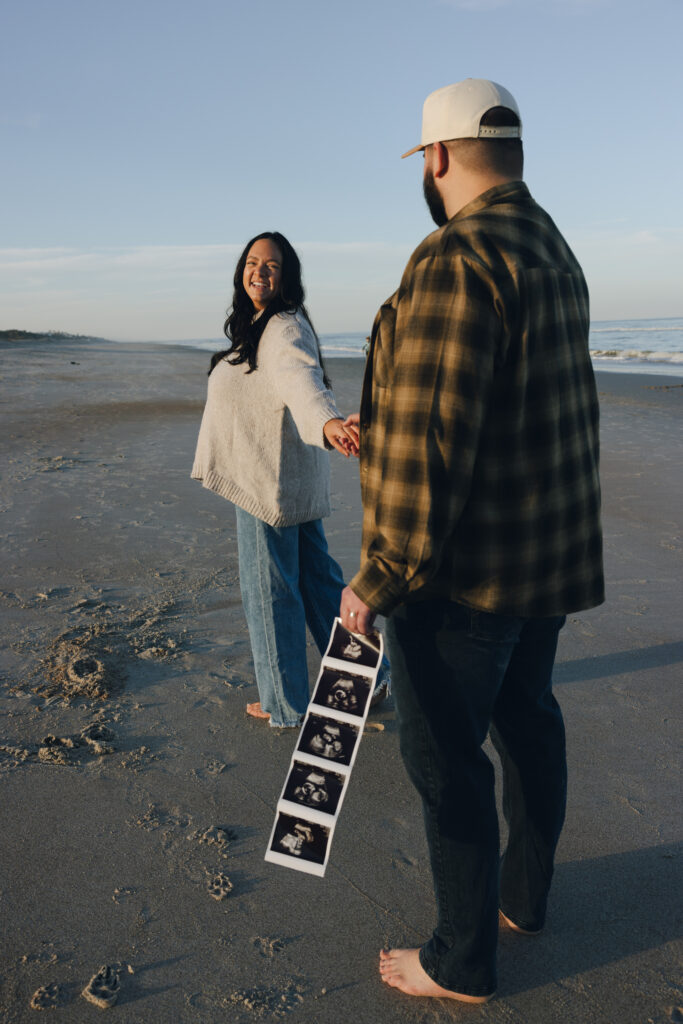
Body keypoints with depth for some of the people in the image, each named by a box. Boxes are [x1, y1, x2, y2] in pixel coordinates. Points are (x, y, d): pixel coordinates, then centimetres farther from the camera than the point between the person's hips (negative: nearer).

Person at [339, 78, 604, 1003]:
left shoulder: (456, 258, -21)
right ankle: (524, 895, 42)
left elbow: (429, 441, -26)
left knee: (445, 753, 5)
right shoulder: (555, 254, 11)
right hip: (550, 547, 10)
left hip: (468, 565, -10)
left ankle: (463, 962, 23)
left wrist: (382, 578, -18)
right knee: (526, 719, 21)